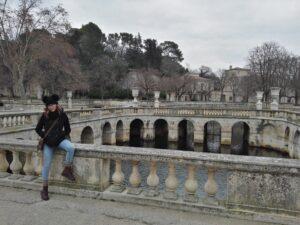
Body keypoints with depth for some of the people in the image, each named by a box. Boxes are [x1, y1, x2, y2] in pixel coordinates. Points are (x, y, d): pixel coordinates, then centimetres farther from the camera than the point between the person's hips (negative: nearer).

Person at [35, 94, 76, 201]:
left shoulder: (62, 114, -4)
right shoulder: (44, 116, -2)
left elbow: (68, 129, 5)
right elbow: (38, 129, 7)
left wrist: (60, 136, -4)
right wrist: (46, 138, -2)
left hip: (60, 139, 0)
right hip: (48, 142, 0)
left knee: (71, 148, -32)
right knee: (46, 165, -5)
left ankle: (66, 170, -11)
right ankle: (44, 189, 11)